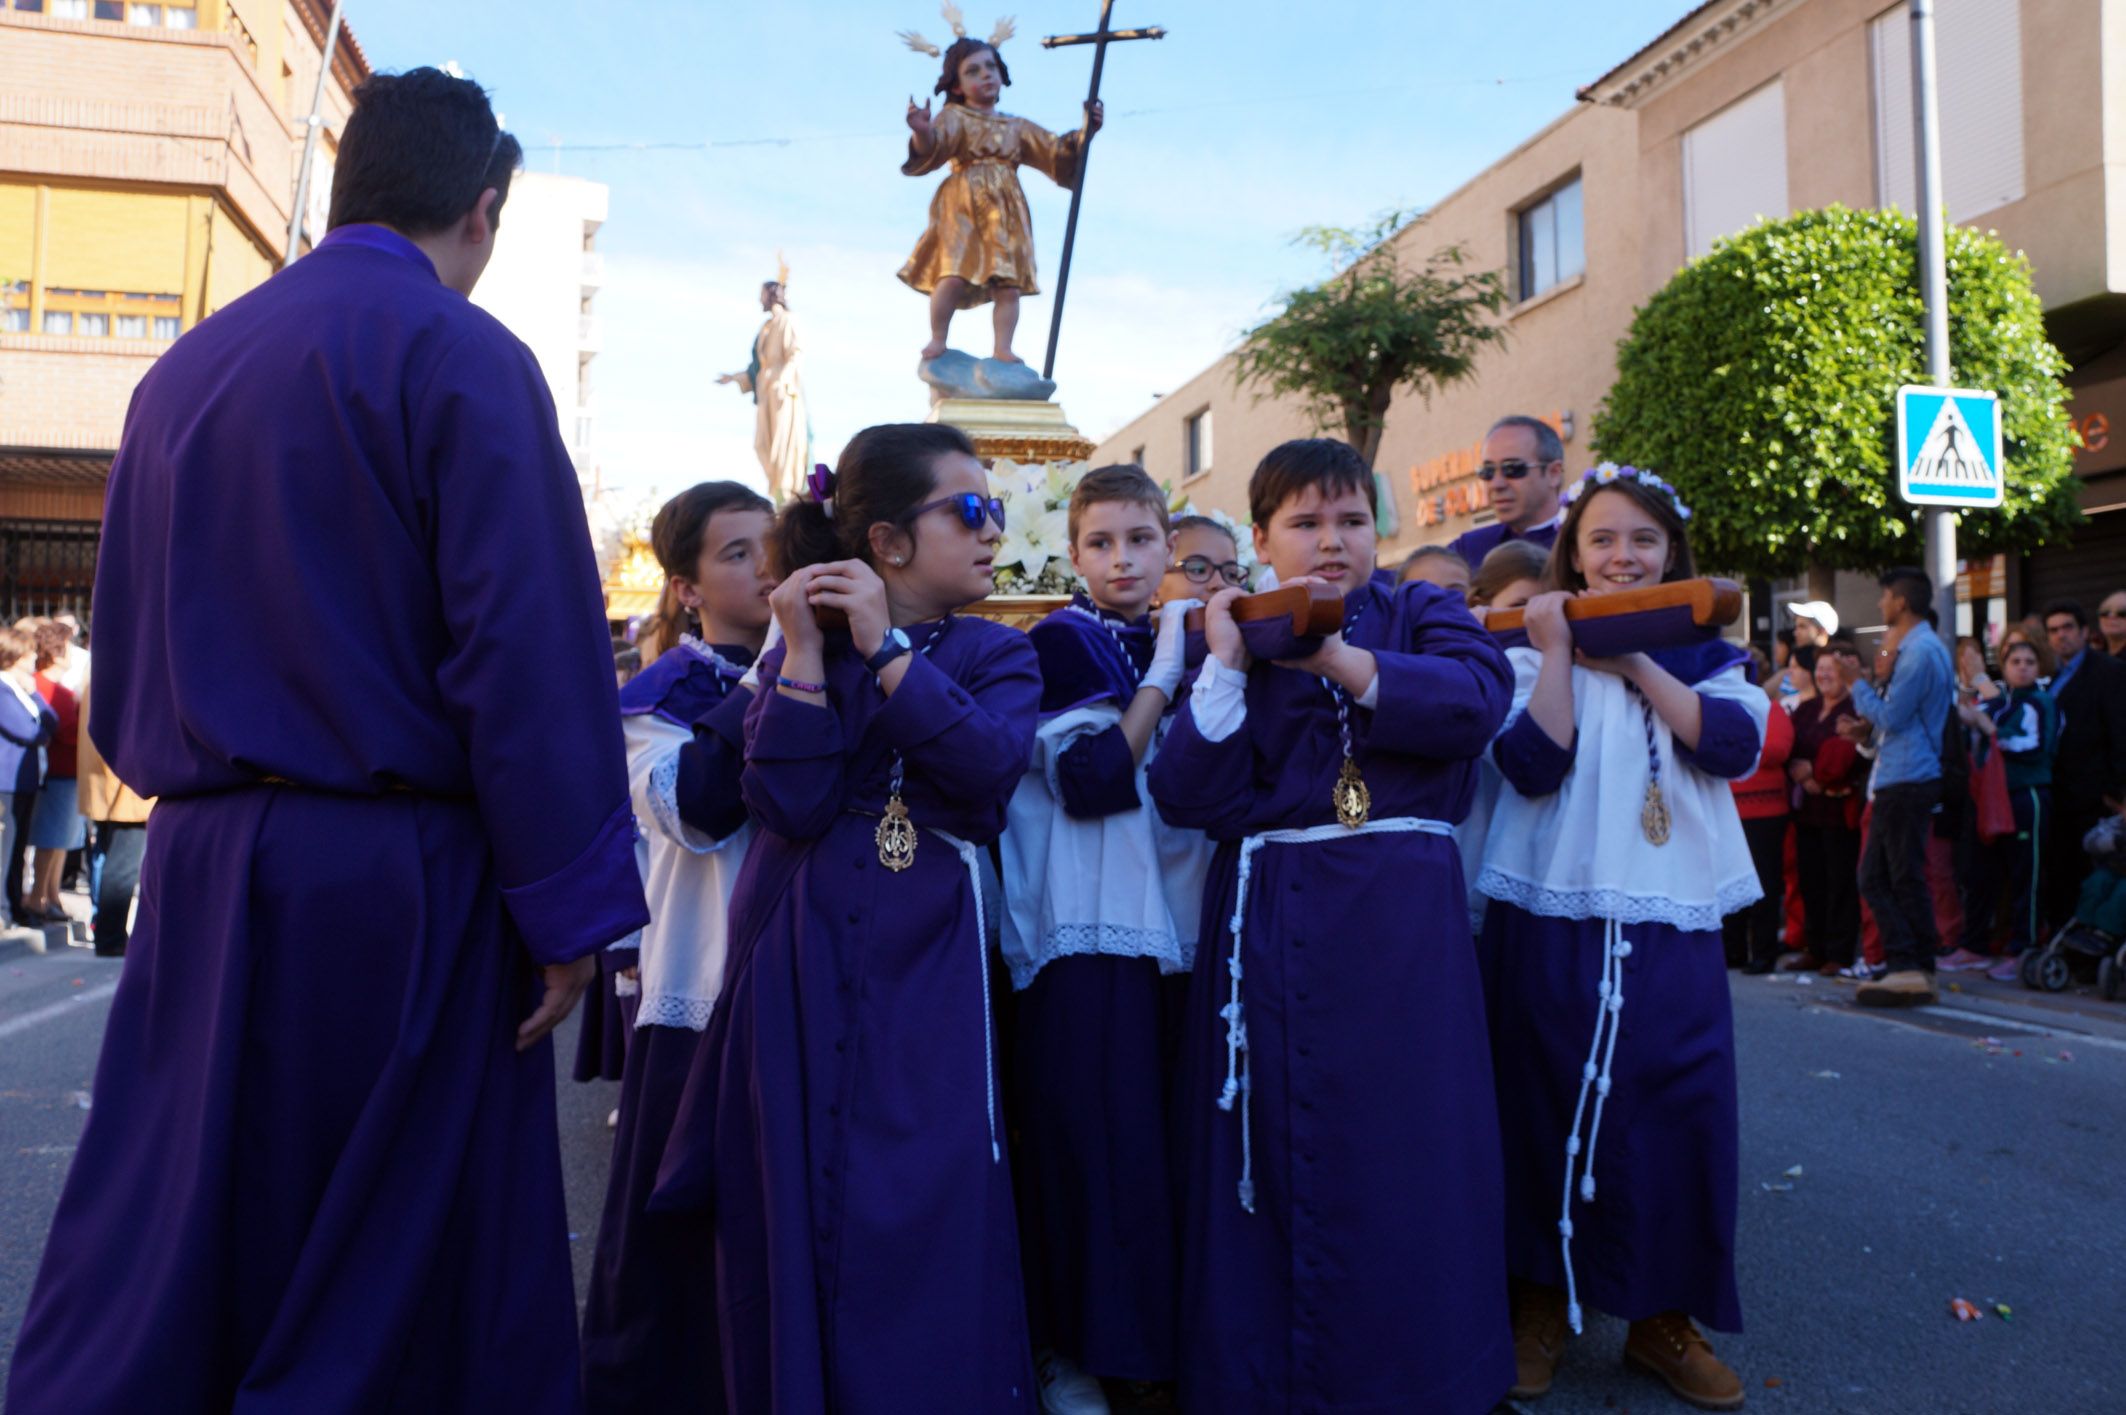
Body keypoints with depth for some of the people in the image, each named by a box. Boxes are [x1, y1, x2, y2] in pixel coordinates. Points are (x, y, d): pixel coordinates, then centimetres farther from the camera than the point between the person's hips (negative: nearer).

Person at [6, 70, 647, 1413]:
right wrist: (570, 906, -13)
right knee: (396, 1287, 6)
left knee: (146, 1274, 15)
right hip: (396, 893, -6)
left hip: (199, 867, 7)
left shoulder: (182, 370, 14)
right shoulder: (460, 357, -9)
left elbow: (122, 648, 19)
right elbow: (533, 653, -17)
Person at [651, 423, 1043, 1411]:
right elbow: (788, 806, -10)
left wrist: (886, 647, -15)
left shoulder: (996, 655, 6)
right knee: (793, 1209, 7)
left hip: (923, 960, 0)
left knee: (924, 1214, 0)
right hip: (797, 964, 1)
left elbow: (990, 770, -16)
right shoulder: (797, 650, 5)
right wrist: (805, 648, -14)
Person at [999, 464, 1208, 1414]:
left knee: (1175, 1138, 11)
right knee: (1091, 1142, -2)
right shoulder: (1060, 642, -3)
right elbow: (1092, 779, -16)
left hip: (1178, 918, 6)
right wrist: (1164, 670, -13)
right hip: (1088, 926, -6)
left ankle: (1170, 1329, 28)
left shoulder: (1183, 639, 14)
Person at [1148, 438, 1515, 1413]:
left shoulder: (1422, 613, 10)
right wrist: (1226, 666, -9)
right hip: (1265, 923, 1)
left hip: (1399, 925, -1)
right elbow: (1188, 796, -1)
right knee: (1270, 1151, 6)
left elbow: (1477, 698, -13)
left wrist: (1334, 658, -18)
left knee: (1399, 1149, 1)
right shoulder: (1234, 637, 11)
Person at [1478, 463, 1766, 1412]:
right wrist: (1559, 651, -14)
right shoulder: (1532, 651, 4)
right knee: (1549, 1108, 6)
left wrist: (1636, 660, -12)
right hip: (1553, 919, -2)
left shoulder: (1703, 653, 10)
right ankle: (1541, 1302, 23)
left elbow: (1736, 745, -10)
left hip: (1673, 925, 2)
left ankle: (1663, 1316, 22)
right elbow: (1534, 767, -12)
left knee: (1677, 1109, 4)